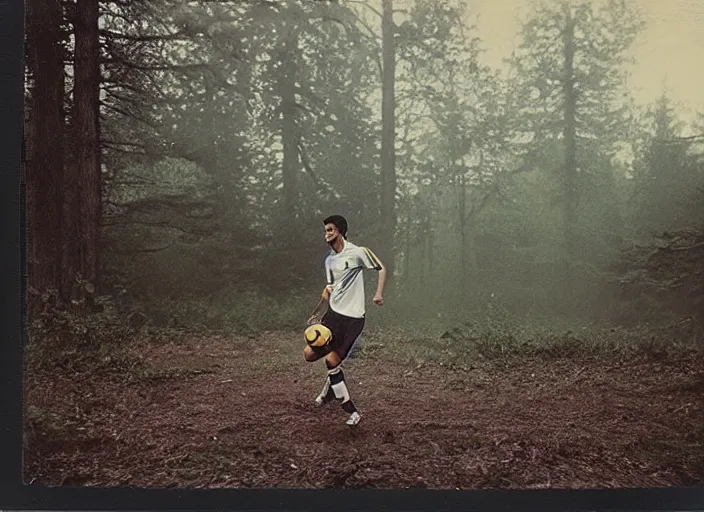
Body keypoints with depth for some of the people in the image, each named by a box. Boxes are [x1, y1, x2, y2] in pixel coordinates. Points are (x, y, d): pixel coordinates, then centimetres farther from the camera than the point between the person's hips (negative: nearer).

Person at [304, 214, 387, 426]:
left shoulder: (358, 252, -9)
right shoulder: (329, 259, 12)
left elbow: (381, 268, -1)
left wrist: (379, 293, -15)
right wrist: (319, 311, 14)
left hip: (353, 317, -7)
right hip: (333, 313, 7)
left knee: (332, 361, -13)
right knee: (310, 354, 1)